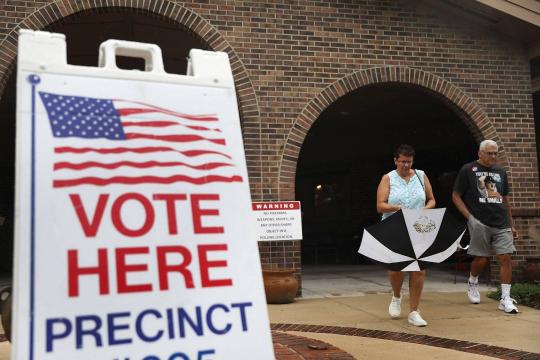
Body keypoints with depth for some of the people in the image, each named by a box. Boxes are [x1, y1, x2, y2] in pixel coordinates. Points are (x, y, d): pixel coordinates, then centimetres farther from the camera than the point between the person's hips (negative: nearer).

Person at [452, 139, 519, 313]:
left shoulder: (500, 172, 15)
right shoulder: (468, 170, 0)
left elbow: (505, 199, 21)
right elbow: (456, 196, -1)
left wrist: (511, 224, 19)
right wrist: (470, 217, -10)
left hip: (501, 224, 4)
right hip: (479, 224, -4)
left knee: (505, 257, -5)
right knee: (481, 259, 2)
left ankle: (505, 299, 2)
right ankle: (472, 283, 32)